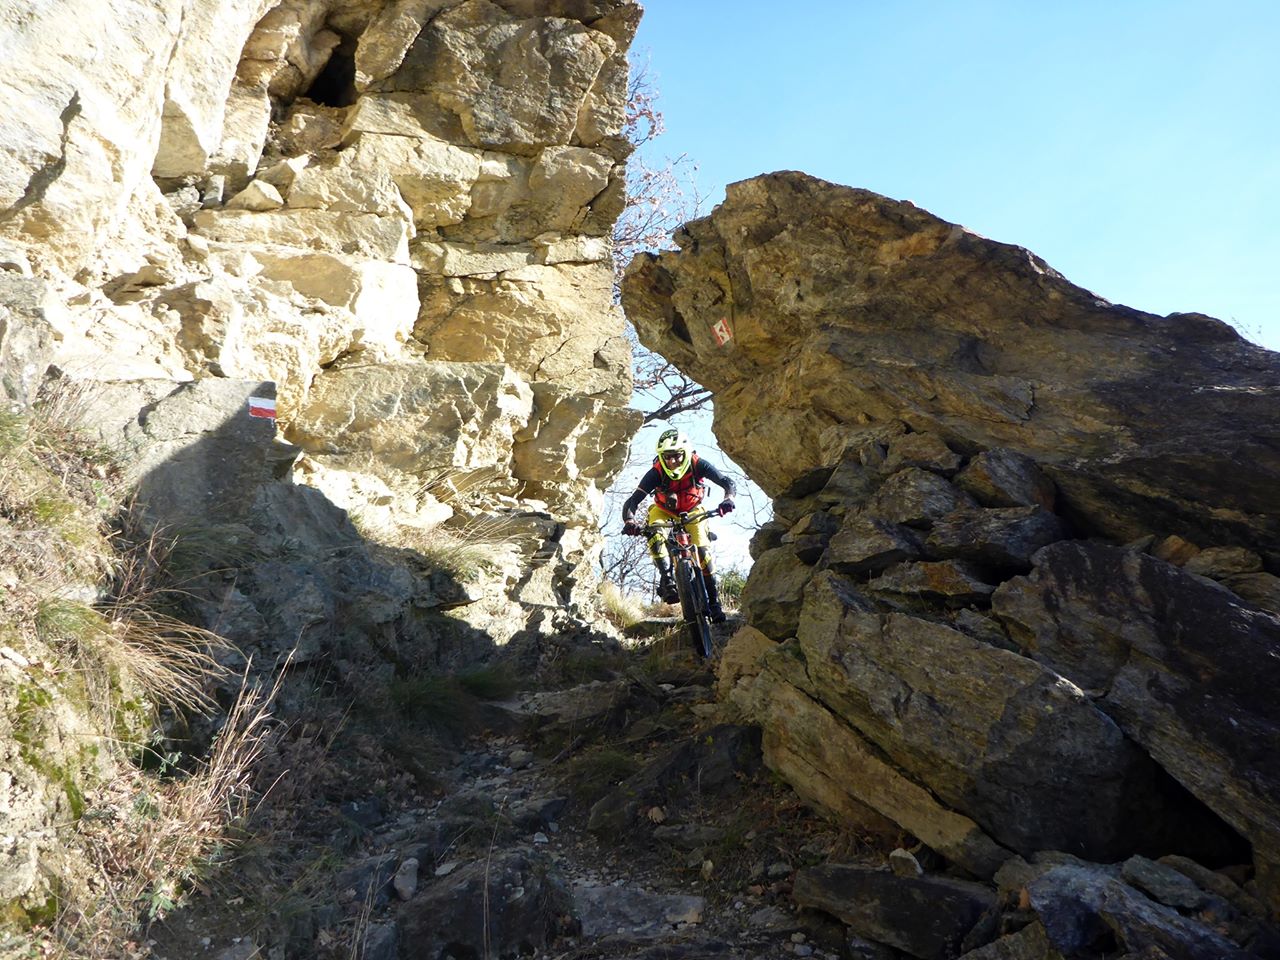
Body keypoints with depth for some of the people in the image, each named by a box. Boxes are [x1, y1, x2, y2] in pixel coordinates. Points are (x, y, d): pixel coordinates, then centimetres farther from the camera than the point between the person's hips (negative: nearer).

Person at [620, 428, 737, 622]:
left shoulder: (698, 465, -30)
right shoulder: (656, 473, -32)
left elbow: (728, 483, -32)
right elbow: (632, 502, -36)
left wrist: (728, 499, -54)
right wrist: (629, 521, -56)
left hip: (692, 511, 1)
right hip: (664, 510, 0)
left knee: (703, 549, -18)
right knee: (654, 534, -34)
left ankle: (713, 598, -7)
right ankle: (666, 578, -29)